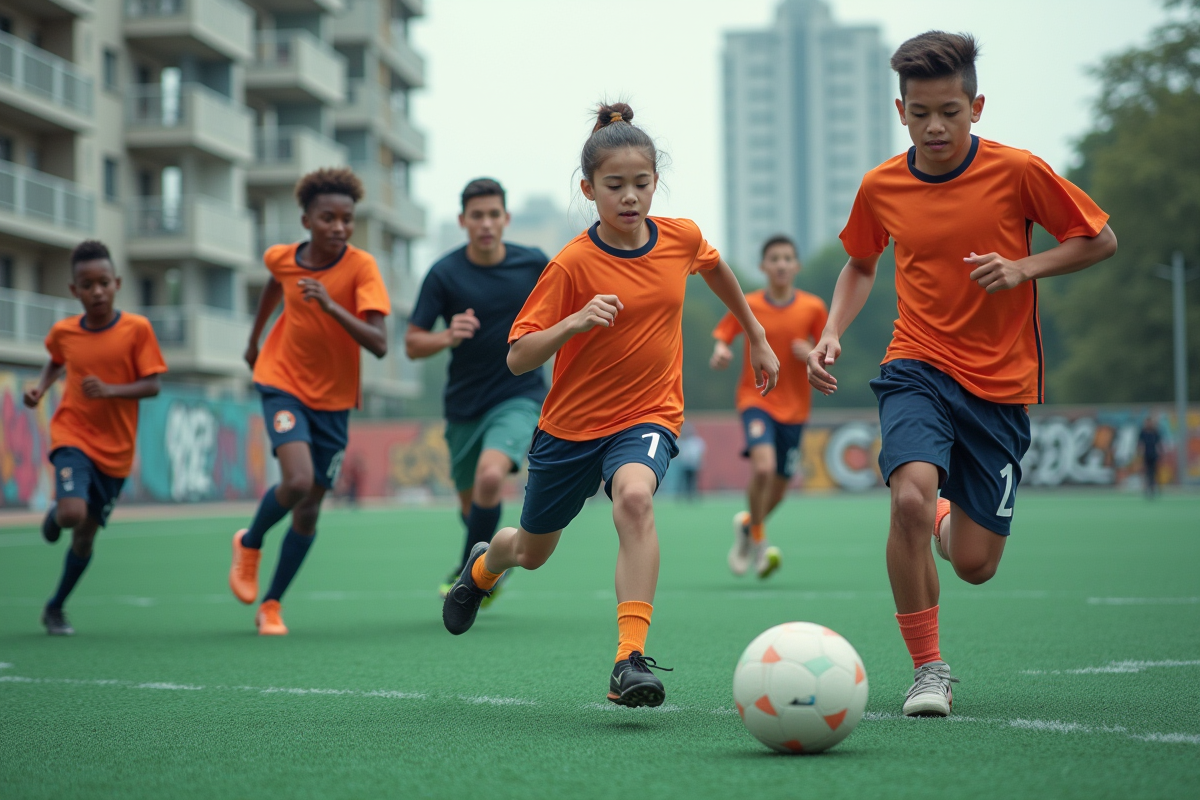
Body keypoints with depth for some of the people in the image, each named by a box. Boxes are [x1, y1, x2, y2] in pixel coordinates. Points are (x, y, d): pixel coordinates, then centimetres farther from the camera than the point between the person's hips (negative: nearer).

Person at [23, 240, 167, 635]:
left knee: (86, 535, 8)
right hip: (73, 436, 0)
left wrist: (110, 391, -25)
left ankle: (56, 607, 29)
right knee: (72, 513, -25)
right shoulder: (63, 331, -1)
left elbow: (152, 385, -10)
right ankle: (55, 512, 13)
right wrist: (40, 388, 3)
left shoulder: (137, 328, -9)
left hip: (115, 449, 0)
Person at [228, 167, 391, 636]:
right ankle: (250, 543, 7)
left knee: (309, 512, 4)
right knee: (298, 482, -24)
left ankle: (272, 604, 23)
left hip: (333, 398, 0)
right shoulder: (282, 258, -8)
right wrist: (254, 337, 28)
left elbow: (379, 345, -27)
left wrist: (330, 305, -38)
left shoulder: (361, 267, -18)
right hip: (284, 384, 0)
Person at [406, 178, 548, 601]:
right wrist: (448, 336, -26)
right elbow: (412, 343, -7)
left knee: (491, 476, -28)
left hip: (519, 396, -2)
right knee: (472, 505, 12)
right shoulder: (444, 274, -8)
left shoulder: (534, 263, -4)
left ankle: (469, 571, -7)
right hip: (464, 404, 2)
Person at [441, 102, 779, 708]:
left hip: (648, 414, 0)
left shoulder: (681, 238, -7)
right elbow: (517, 358, -19)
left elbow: (713, 267, 19)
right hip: (571, 422, 0)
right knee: (533, 551, 19)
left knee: (634, 497, -34)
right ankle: (484, 564, 57)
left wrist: (756, 335, 26)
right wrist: (574, 322, -35)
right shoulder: (572, 264, -18)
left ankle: (631, 658, -35)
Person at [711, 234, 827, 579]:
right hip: (756, 398, -3)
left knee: (779, 486, 8)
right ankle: (757, 540, -4)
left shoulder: (813, 308, -2)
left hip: (794, 407, 3)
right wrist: (720, 353, -19)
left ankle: (747, 522, 42)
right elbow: (721, 335, 3)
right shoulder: (746, 305, -5)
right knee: (763, 466, -26)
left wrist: (812, 355, -17)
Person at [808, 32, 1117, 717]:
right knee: (911, 497, -29)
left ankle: (950, 521, 39)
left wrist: (1023, 267, -13)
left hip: (1000, 383, 0)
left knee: (976, 565, -1)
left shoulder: (1017, 171, -8)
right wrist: (833, 334, 3)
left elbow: (1101, 240, 2)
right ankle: (929, 670, -12)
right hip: (918, 368, 1)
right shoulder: (881, 186, 0)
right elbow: (862, 265, 19)